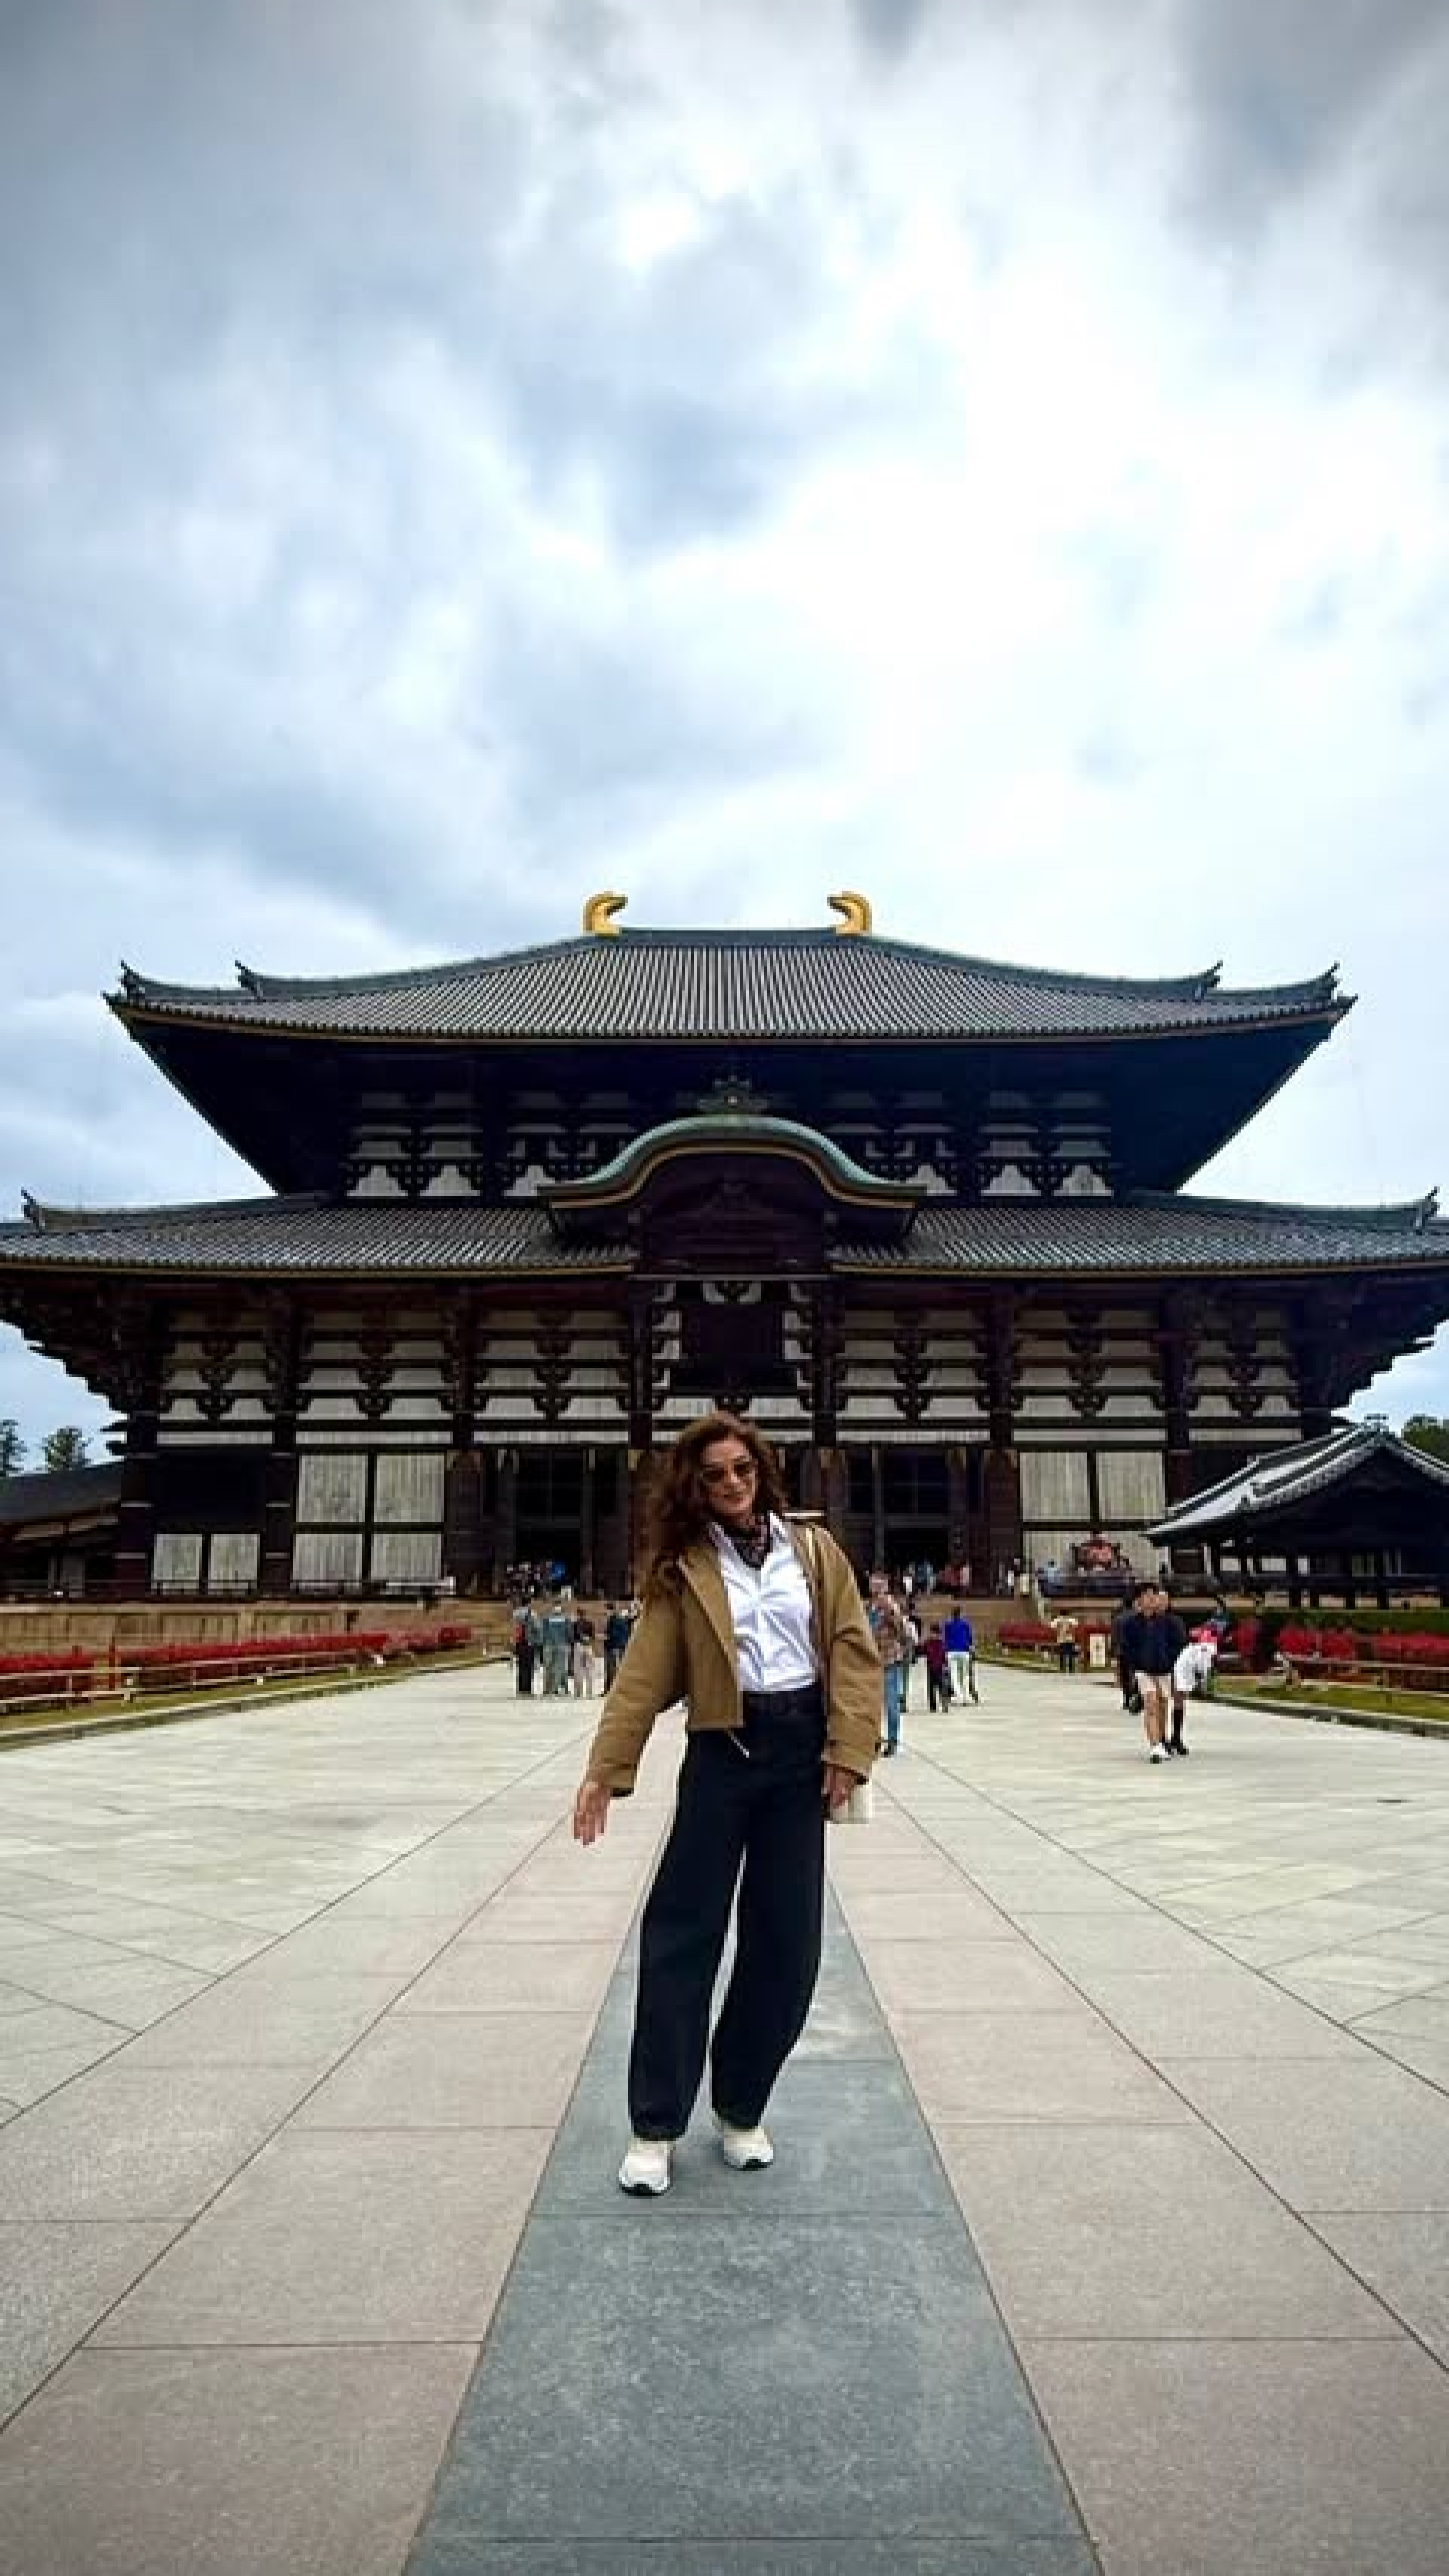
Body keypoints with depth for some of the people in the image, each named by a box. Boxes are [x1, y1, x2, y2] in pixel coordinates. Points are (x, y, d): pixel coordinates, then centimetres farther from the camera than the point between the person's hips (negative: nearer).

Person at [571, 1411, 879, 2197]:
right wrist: (604, 1767, -12)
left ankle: (741, 2110, 26)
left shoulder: (813, 1548, 4)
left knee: (785, 1938, 7)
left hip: (802, 1748, 1)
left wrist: (847, 1751, -9)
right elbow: (644, 1671, -5)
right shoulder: (684, 1565, 1)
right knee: (681, 1929, -1)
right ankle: (656, 2125, 14)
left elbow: (854, 1648, 0)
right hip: (723, 1751, -1)